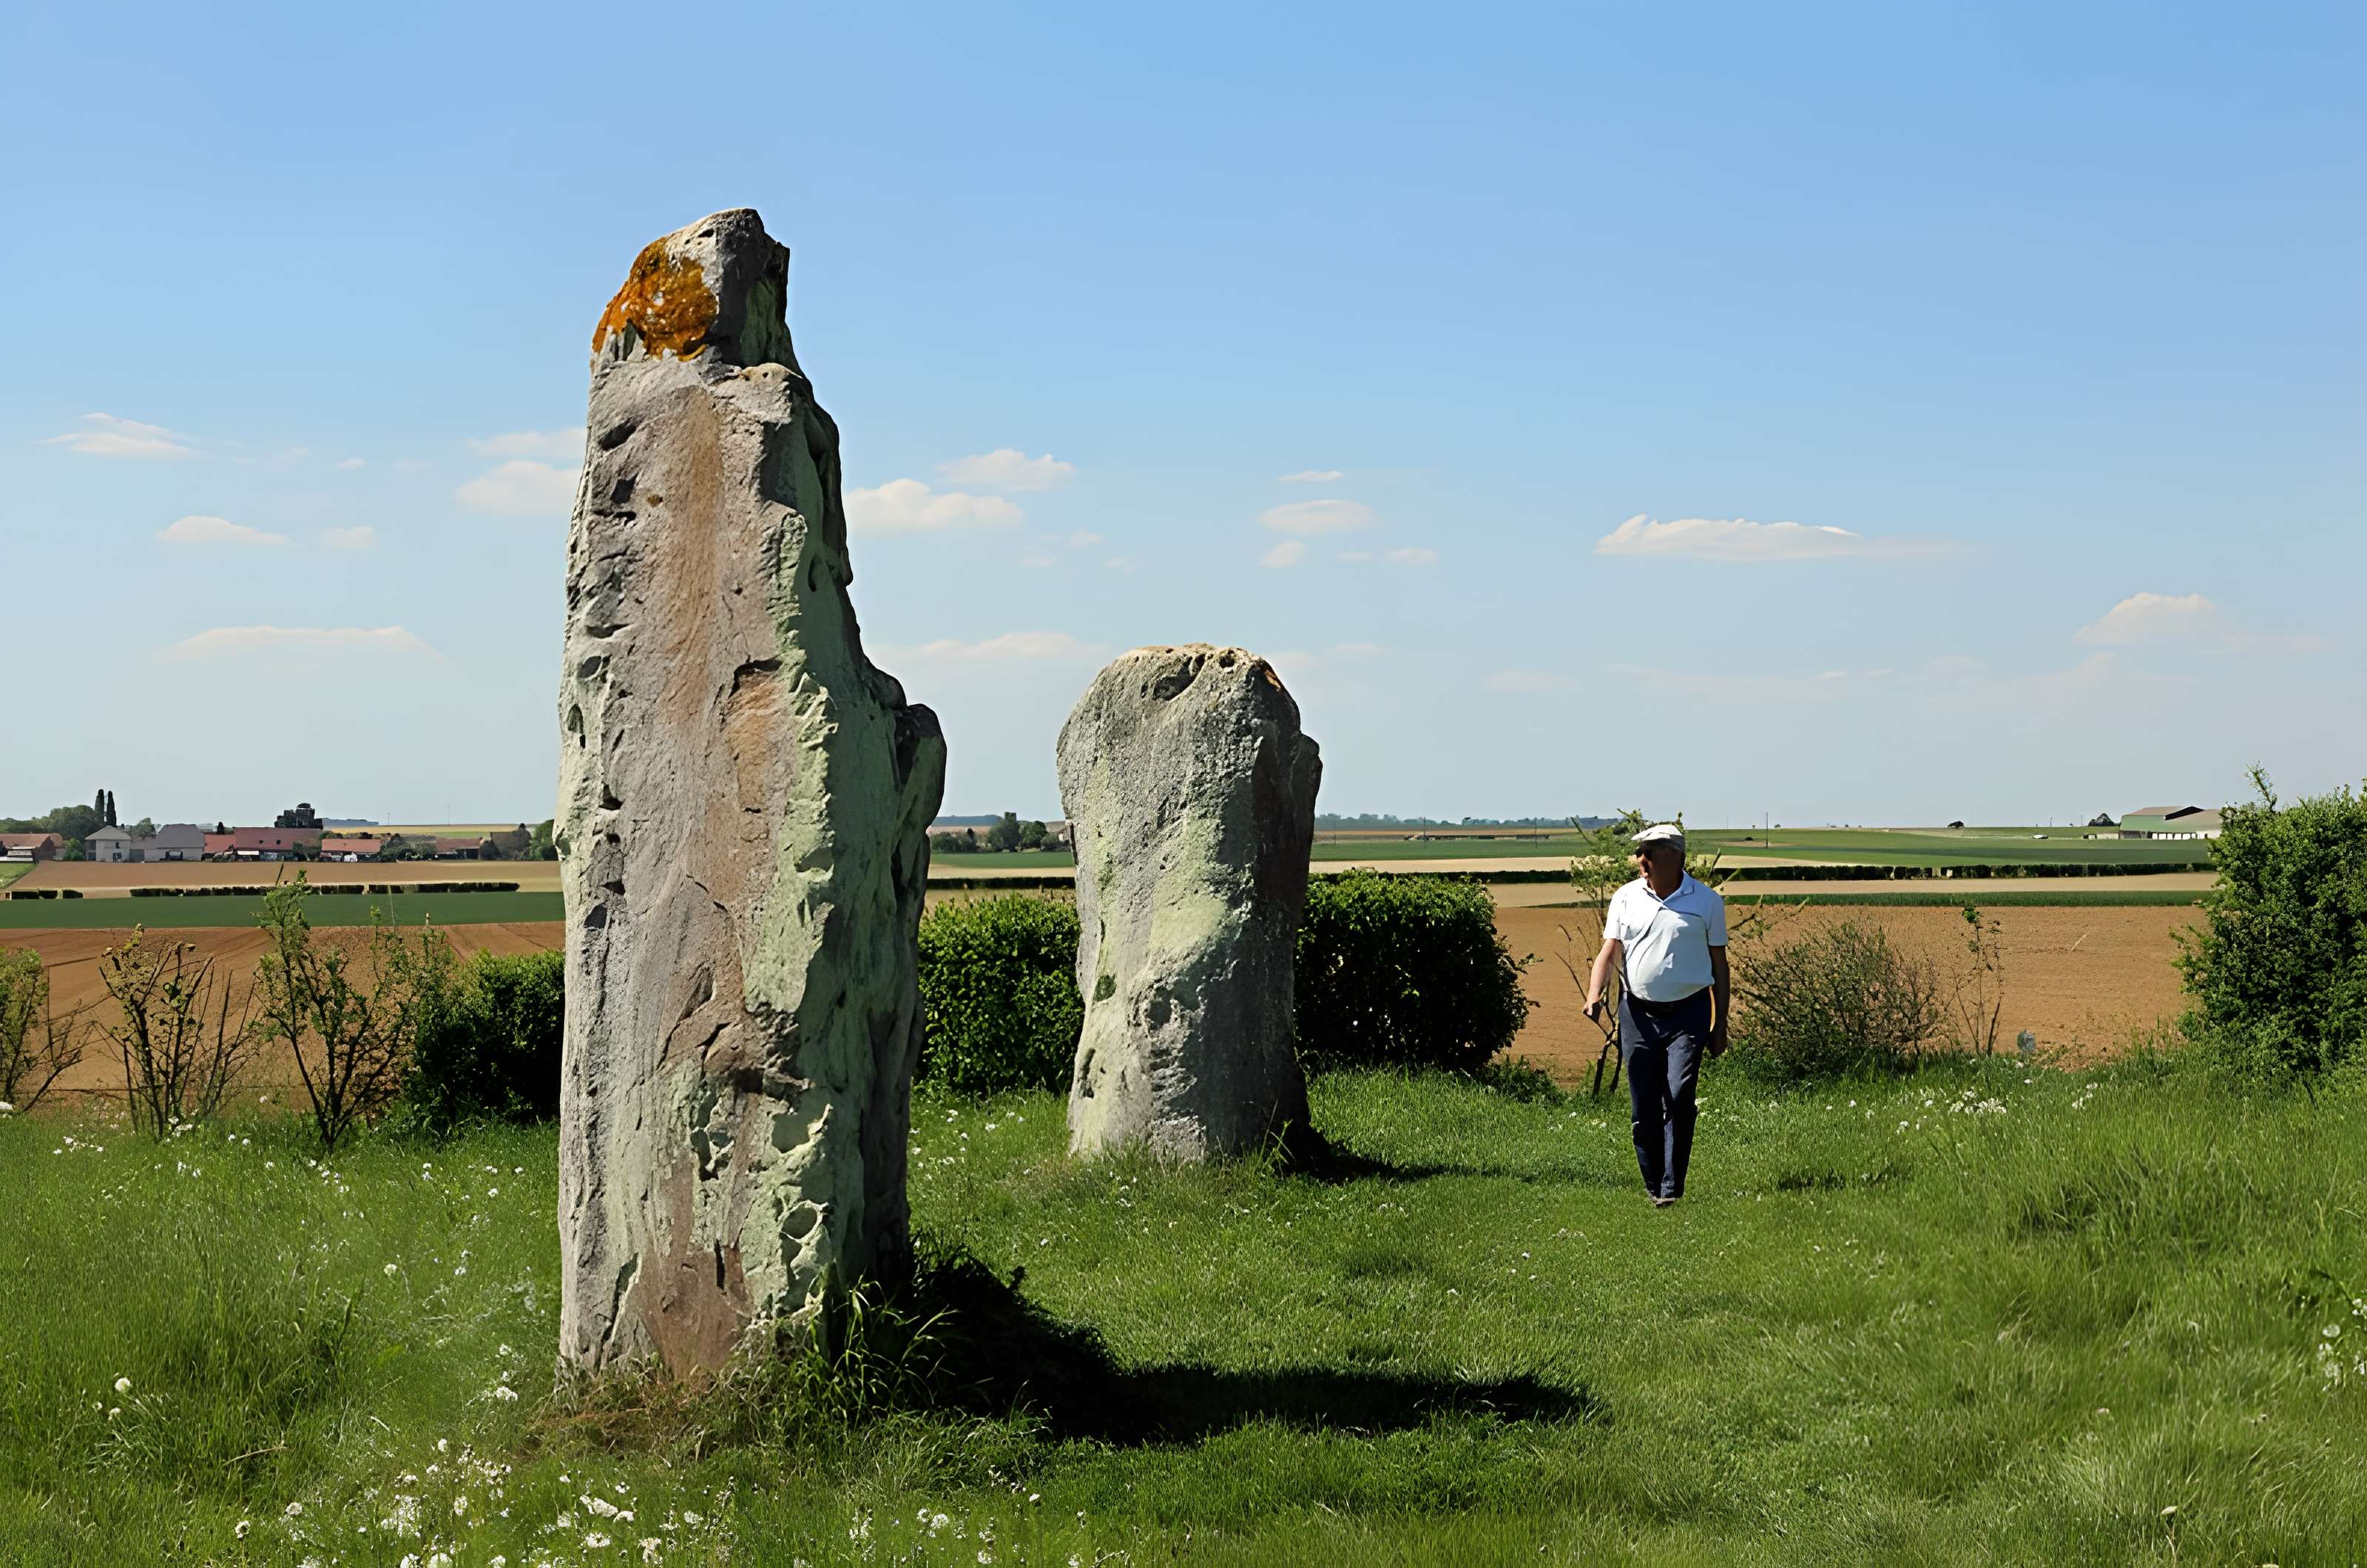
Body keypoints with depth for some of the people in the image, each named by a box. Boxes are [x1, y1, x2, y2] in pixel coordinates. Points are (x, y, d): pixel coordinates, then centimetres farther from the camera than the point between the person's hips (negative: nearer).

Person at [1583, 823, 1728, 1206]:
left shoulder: (1706, 902, 2)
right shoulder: (1626, 898, 6)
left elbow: (1719, 966, 8)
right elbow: (1609, 952, 5)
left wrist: (1720, 1026, 7)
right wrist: (1594, 995, -15)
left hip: (1688, 1014, -2)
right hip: (1638, 1013, 2)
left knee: (1678, 1097, -16)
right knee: (1643, 1107, 3)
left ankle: (1672, 1189, -11)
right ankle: (1653, 1188, 15)